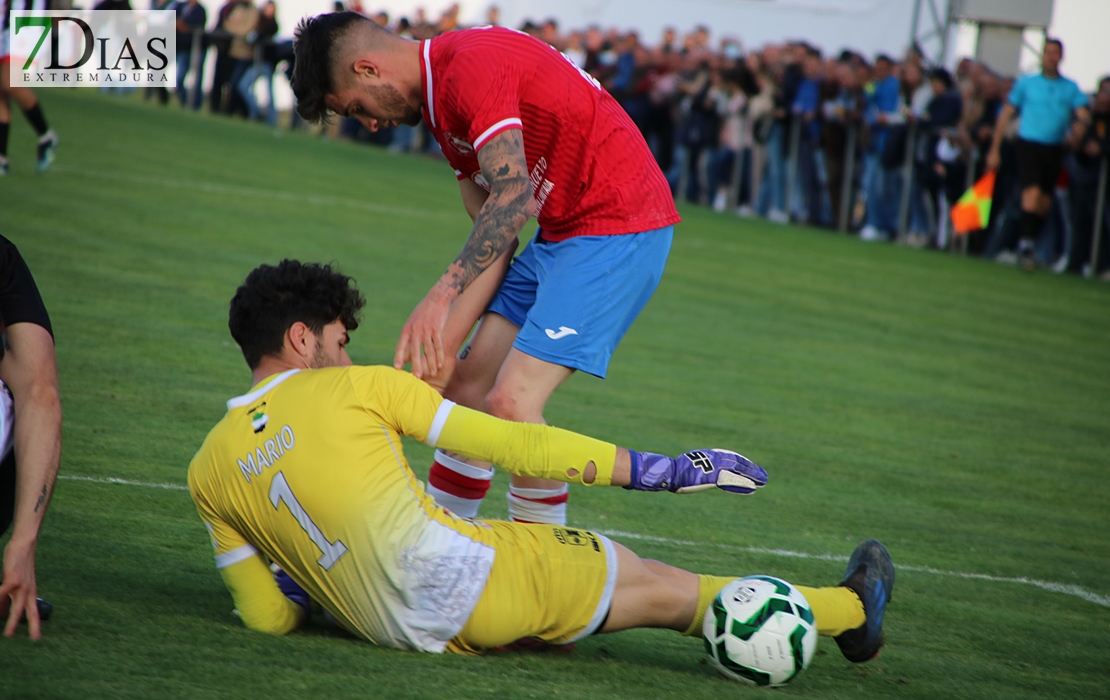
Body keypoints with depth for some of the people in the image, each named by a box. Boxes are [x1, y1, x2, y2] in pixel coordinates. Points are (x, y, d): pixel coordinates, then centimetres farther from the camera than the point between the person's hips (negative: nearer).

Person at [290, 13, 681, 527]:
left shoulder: (472, 65, -20)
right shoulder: (435, 91, 13)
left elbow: (511, 195, -30)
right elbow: (480, 195, 9)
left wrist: (441, 297, -35)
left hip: (619, 224, -10)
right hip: (558, 231, 10)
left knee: (511, 401, -18)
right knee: (468, 385, 8)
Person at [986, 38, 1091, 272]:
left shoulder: (1070, 88, 10)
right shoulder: (1026, 83, 5)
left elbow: (1083, 114, -1)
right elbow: (1006, 114, 7)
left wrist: (1079, 128, -27)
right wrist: (994, 149, 3)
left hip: (1054, 149, 3)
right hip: (1029, 145, -3)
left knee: (1044, 202, 6)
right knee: (1032, 193, -19)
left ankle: (1029, 246, 20)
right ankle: (1025, 245, -15)